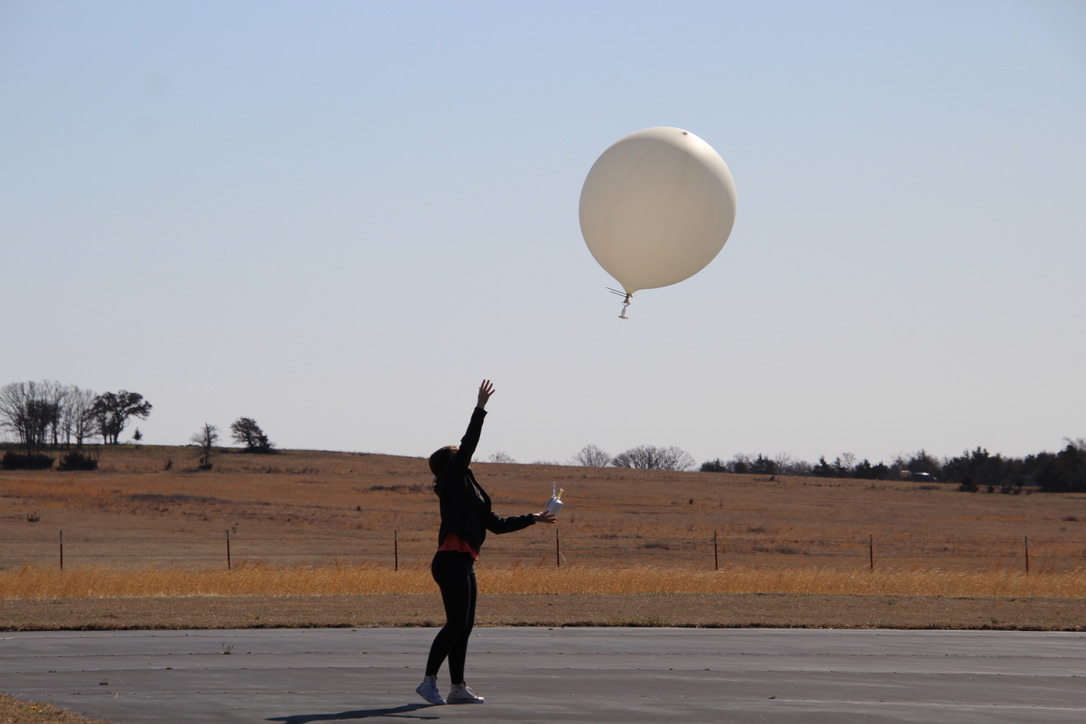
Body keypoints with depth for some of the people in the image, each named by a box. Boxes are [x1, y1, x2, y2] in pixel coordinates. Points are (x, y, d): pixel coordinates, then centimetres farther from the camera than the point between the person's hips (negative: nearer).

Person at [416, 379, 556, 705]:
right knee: (456, 623, -13)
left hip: (463, 563, 10)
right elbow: (468, 446, -12)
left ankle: (458, 687, 12)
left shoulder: (468, 489, 23)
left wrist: (532, 518, 28)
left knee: (463, 626, 9)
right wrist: (480, 408, -11)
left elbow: (496, 524, 25)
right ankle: (429, 680, -12)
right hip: (451, 560, -10)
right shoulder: (452, 481, -1)